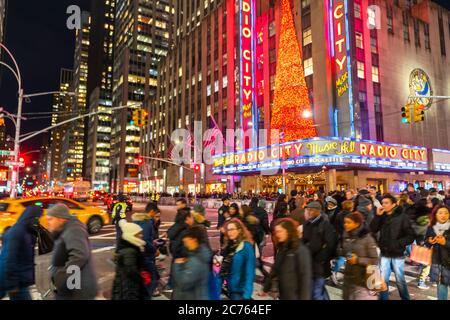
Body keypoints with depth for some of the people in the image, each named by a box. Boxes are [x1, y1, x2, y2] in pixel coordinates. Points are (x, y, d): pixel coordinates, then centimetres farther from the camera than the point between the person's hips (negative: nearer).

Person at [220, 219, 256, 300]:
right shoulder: (228, 246, 5)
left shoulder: (246, 247, -15)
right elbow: (224, 269, 9)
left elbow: (249, 272, -17)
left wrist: (246, 295, -20)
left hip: (240, 290, -6)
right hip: (230, 289, 6)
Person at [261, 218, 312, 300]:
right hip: (284, 296, 8)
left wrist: (304, 298, -20)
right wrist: (266, 288, 20)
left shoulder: (301, 250, -17)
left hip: (296, 296, -8)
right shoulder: (281, 249, 8)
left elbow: (305, 277, -18)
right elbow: (274, 270, 15)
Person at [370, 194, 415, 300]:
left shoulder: (402, 217, -9)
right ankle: (383, 298, 22)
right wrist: (377, 216, -14)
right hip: (384, 254, 3)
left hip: (398, 255, -3)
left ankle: (405, 298, 32)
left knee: (400, 280, 11)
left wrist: (397, 244, -18)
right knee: (383, 280, 7)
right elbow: (372, 230, -7)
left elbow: (411, 236, -9)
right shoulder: (382, 217, 2)